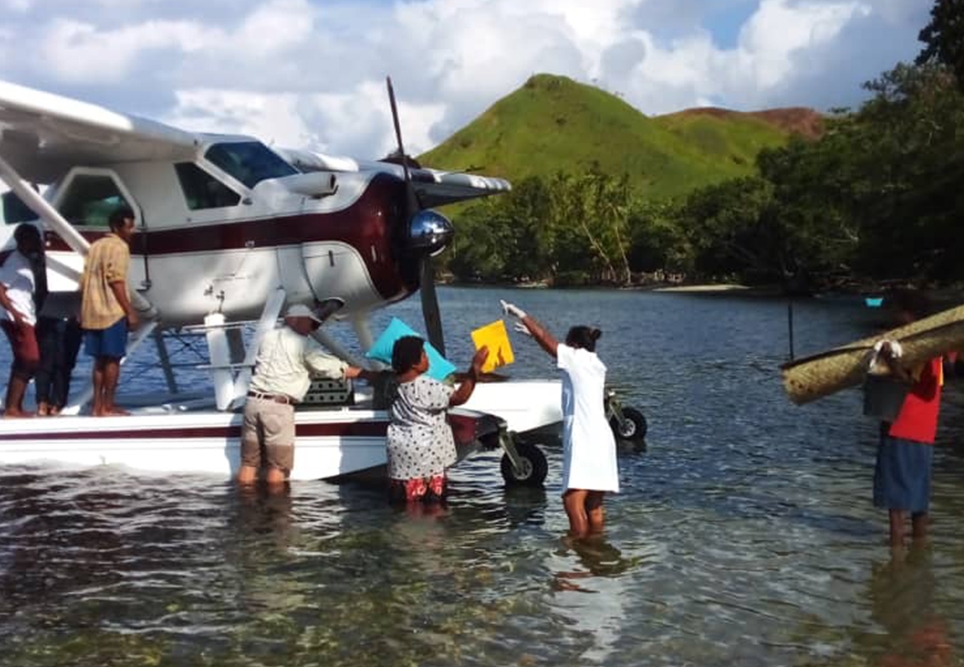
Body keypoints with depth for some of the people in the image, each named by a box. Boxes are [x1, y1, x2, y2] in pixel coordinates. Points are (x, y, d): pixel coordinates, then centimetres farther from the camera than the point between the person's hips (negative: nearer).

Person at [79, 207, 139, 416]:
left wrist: (82, 311, 21)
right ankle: (107, 407, -1)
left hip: (93, 312, 8)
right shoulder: (119, 246, -8)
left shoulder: (96, 245, 17)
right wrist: (130, 312, -16)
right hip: (112, 311, -8)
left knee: (100, 359, 10)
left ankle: (97, 405, 10)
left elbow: (85, 281, 17)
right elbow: (116, 281, -17)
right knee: (113, 359, -2)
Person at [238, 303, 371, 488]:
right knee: (277, 467, 2)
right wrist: (366, 373, 6)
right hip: (277, 406, -6)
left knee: (248, 464, 10)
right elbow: (334, 368, -3)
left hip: (253, 400, 6)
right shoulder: (303, 344, -3)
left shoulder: (268, 337, 15)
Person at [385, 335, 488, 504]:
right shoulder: (426, 386, -20)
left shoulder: (394, 384, 3)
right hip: (424, 452, -6)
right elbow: (460, 397, -19)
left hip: (400, 451, 7)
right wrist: (475, 367, -17)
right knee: (434, 500, 7)